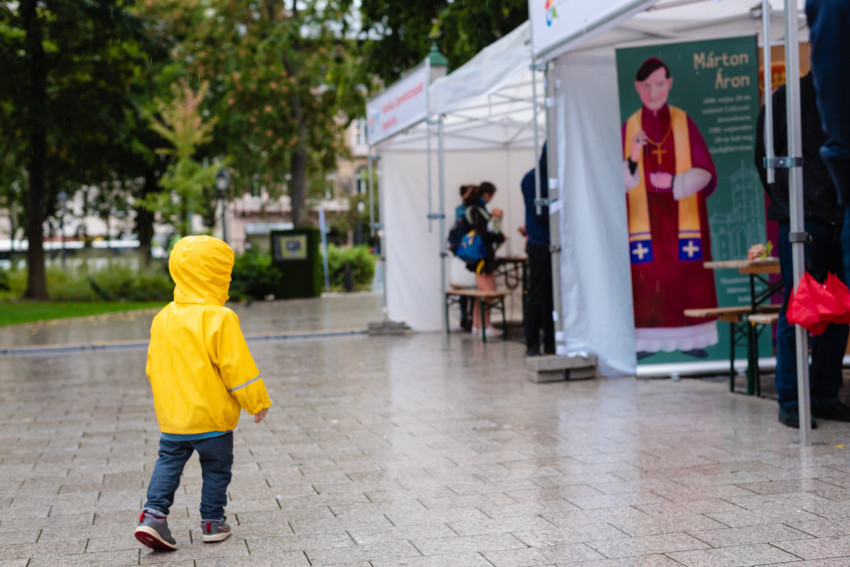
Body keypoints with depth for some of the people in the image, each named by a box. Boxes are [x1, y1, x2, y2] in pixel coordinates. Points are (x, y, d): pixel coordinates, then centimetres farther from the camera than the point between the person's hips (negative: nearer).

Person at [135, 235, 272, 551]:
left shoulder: (163, 318, 3)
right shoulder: (219, 319, -17)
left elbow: (154, 367, 12)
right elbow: (237, 367, -16)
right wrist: (257, 402, -3)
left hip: (171, 417, 5)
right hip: (211, 416, -5)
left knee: (168, 462, 15)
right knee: (216, 467, 10)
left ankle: (154, 514, 1)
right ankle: (212, 522, 18)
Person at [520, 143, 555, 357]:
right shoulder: (531, 179, -4)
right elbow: (540, 212, -12)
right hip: (540, 245, -6)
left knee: (553, 296, 6)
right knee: (537, 296, -2)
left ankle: (550, 343, 12)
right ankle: (532, 345, 4)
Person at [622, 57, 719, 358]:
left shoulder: (684, 123, 4)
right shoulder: (629, 128, 6)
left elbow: (705, 172, 0)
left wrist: (673, 183, -15)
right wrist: (632, 160, -18)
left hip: (682, 218, 0)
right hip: (644, 220, 0)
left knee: (687, 277, -2)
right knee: (646, 279, -4)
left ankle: (692, 339, 5)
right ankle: (647, 341, 1)